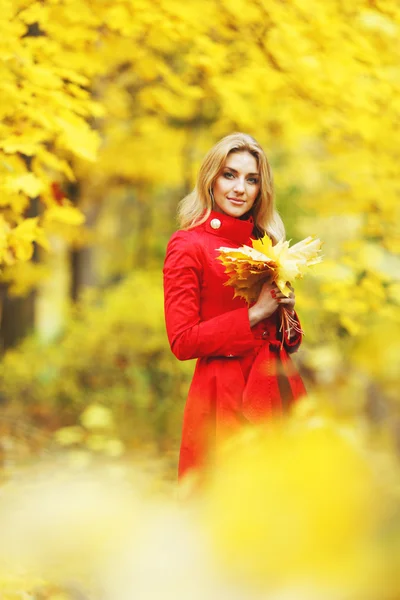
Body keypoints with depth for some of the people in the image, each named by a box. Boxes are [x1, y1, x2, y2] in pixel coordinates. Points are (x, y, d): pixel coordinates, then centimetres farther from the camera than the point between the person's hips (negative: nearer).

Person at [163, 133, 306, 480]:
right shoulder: (188, 245, -5)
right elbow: (182, 342, -12)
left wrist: (286, 309, -3)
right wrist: (254, 314, -14)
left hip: (278, 393, 6)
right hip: (225, 398, -6)